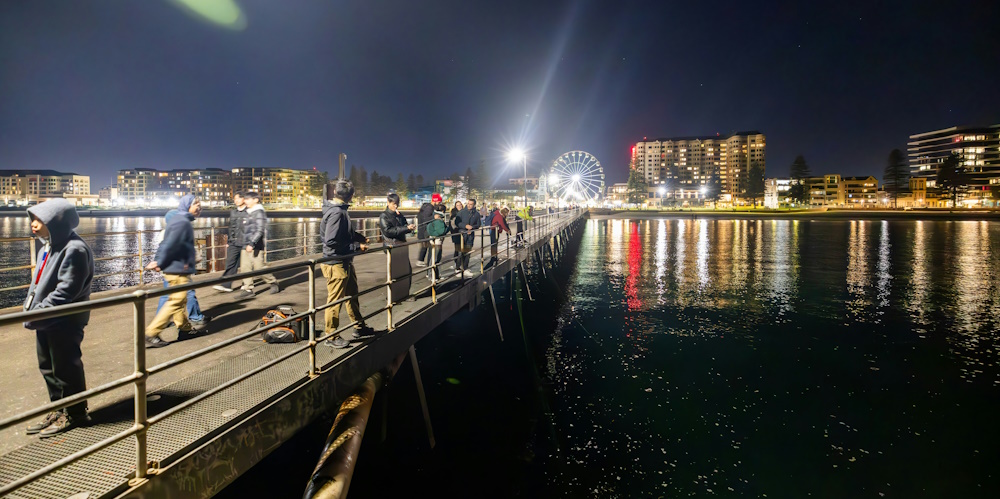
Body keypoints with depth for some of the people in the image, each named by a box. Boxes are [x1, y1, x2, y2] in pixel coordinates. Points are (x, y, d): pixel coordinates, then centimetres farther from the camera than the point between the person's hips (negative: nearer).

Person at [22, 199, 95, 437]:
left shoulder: (74, 249, -20)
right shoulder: (47, 246, 11)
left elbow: (66, 290, -24)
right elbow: (38, 282, 18)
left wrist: (38, 313, -22)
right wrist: (30, 308, 7)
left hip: (65, 322, -10)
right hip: (46, 321, 10)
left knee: (66, 368, 2)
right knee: (48, 367, 18)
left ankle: (74, 413, 16)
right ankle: (58, 410, 32)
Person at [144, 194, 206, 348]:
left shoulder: (177, 220, 16)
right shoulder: (183, 223, -18)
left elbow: (166, 244, 14)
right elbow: (169, 245, -22)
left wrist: (157, 260, 6)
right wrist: (160, 263, -14)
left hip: (174, 268, 11)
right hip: (178, 270, -11)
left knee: (180, 300, 19)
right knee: (176, 301, -7)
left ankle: (185, 329, 31)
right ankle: (150, 334, -5)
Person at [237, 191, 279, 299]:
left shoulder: (259, 213, -11)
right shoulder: (249, 213, 16)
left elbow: (260, 230, -19)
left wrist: (252, 244, -26)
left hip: (256, 246, -8)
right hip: (246, 245, 8)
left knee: (259, 267, -3)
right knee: (245, 267, 2)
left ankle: (273, 283, 18)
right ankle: (248, 289, 5)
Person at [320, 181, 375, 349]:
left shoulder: (340, 210, 9)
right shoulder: (336, 212, -21)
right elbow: (331, 242, -26)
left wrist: (359, 237, 7)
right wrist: (357, 246, -20)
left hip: (345, 262, 10)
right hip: (336, 264, -10)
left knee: (352, 295, 21)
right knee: (334, 300, 1)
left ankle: (359, 327, 36)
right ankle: (330, 336, 13)